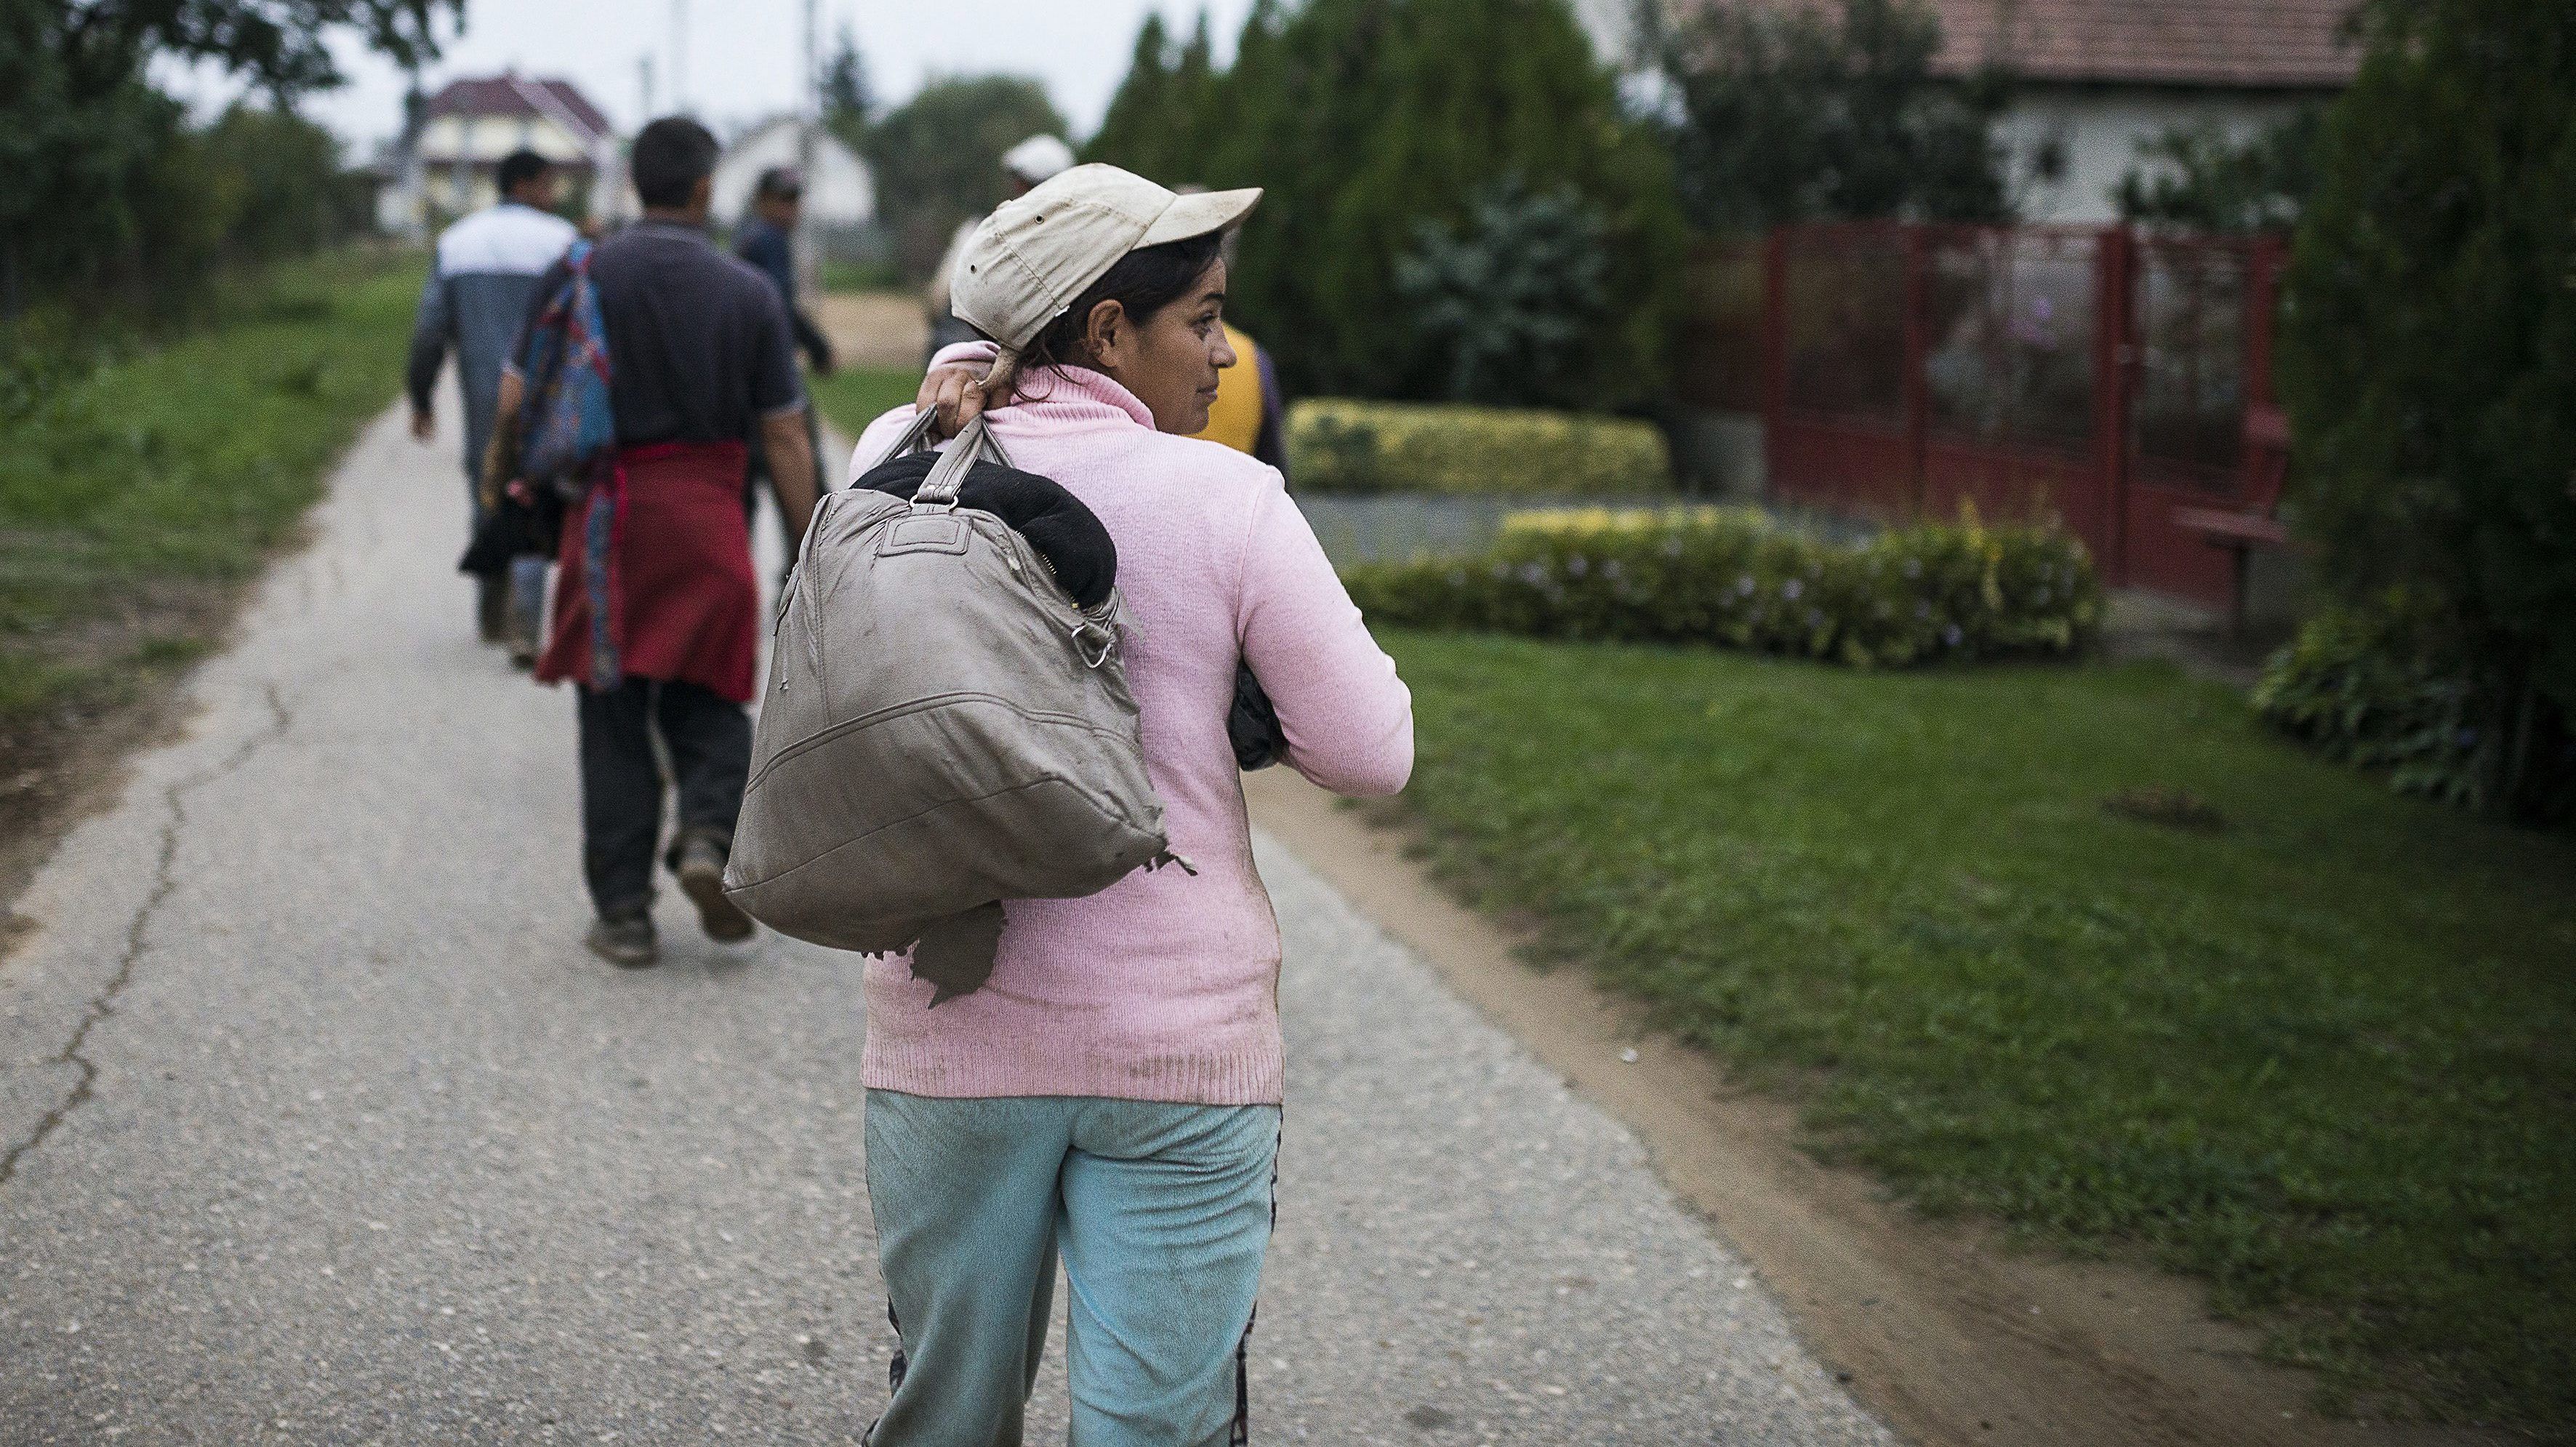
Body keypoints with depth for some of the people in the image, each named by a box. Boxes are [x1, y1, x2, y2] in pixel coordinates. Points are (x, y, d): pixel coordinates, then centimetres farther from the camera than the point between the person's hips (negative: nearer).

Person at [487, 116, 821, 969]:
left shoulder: (577, 278, -2)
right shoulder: (748, 293, 0)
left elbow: (514, 403, -3)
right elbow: (784, 437, -1)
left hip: (607, 517, 0)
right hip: (708, 516, 0)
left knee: (615, 716, 8)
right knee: (705, 701, 15)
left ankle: (623, 911, 9)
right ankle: (709, 835, -11)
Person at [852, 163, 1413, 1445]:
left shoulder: (902, 463, 0)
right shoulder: (1225, 499, -9)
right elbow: (1369, 753, -8)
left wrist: (972, 374, 8)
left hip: (951, 1037, 4)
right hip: (1178, 1047, -3)